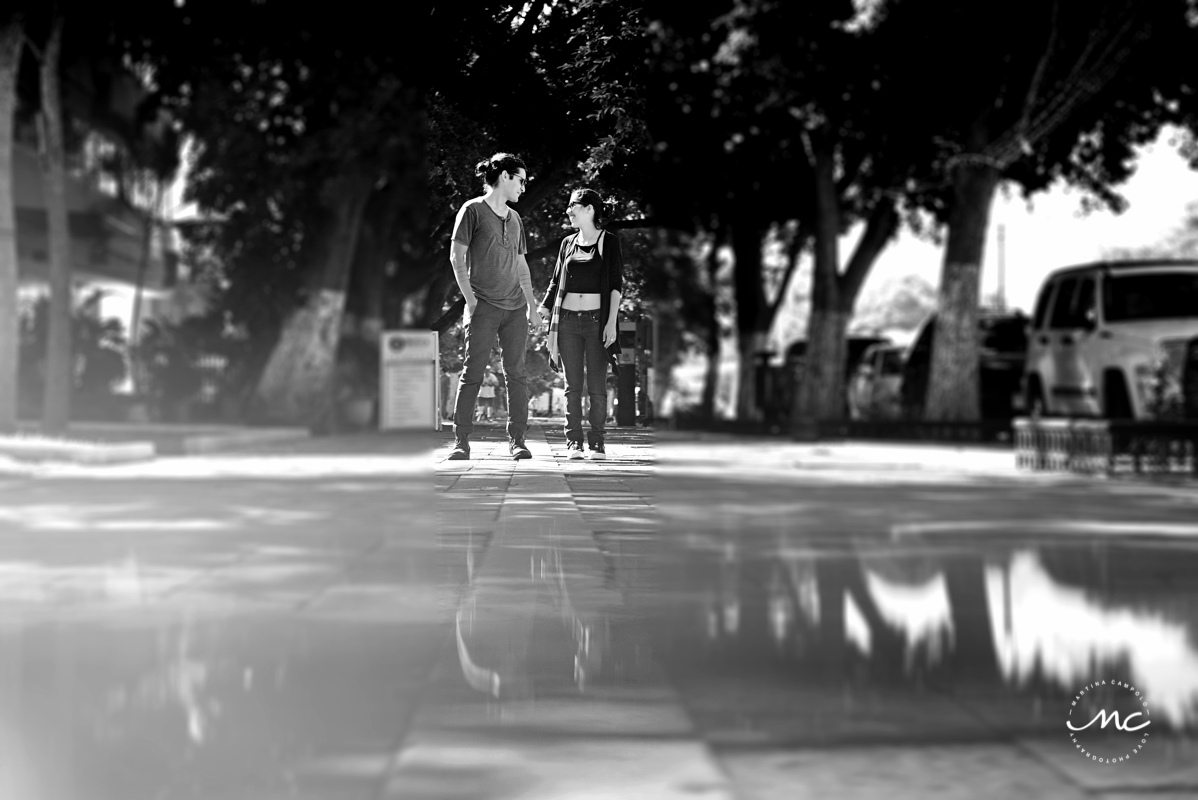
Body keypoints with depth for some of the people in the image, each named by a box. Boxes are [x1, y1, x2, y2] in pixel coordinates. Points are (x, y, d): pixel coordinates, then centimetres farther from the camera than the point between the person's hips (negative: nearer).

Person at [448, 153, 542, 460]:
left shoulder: (514, 218, 17)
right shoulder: (473, 210, -1)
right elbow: (457, 256, -4)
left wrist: (532, 307, 17)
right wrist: (470, 299, -10)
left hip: (515, 307, 6)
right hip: (484, 306, -5)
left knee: (516, 373, 2)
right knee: (472, 372, -6)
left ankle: (517, 440, 6)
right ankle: (461, 441, -3)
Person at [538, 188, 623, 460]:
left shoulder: (609, 242, 2)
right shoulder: (568, 243, 13)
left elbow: (616, 284, -1)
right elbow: (556, 281, 19)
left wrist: (611, 322, -8)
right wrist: (542, 310, 11)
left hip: (597, 319, -3)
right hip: (568, 320, 3)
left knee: (597, 386, -4)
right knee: (572, 386, 2)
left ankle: (597, 443, 3)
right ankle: (574, 442, 5)